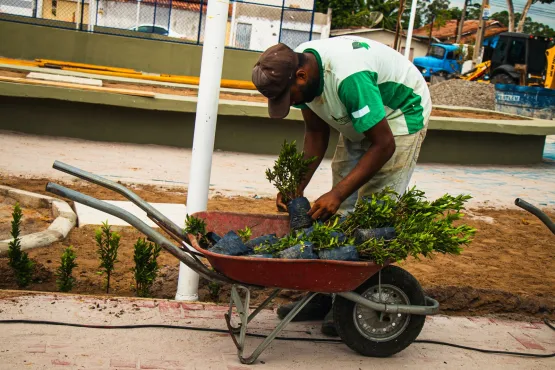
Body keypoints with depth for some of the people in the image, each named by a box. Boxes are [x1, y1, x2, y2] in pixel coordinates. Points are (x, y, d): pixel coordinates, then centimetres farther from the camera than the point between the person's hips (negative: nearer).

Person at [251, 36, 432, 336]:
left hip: (402, 115, -8)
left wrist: (337, 194, -33)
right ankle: (328, 294, 10)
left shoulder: (348, 78, -39)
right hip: (359, 120, 8)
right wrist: (297, 186, -13)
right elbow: (316, 133, -3)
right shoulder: (300, 67, -14)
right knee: (341, 210, 4)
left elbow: (384, 145, -33)